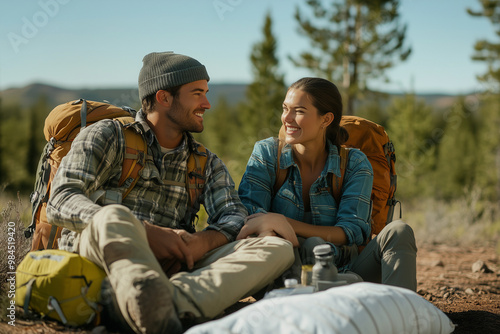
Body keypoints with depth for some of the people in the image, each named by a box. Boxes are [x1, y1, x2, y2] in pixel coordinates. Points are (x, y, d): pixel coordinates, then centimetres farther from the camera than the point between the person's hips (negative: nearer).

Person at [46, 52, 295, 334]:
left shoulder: (206, 163, 23)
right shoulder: (107, 136, 9)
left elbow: (235, 217, 9)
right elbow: (62, 203, -6)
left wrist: (203, 241, -17)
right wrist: (147, 234, -20)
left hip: (171, 267, 4)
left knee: (277, 249, -18)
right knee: (114, 215, -38)